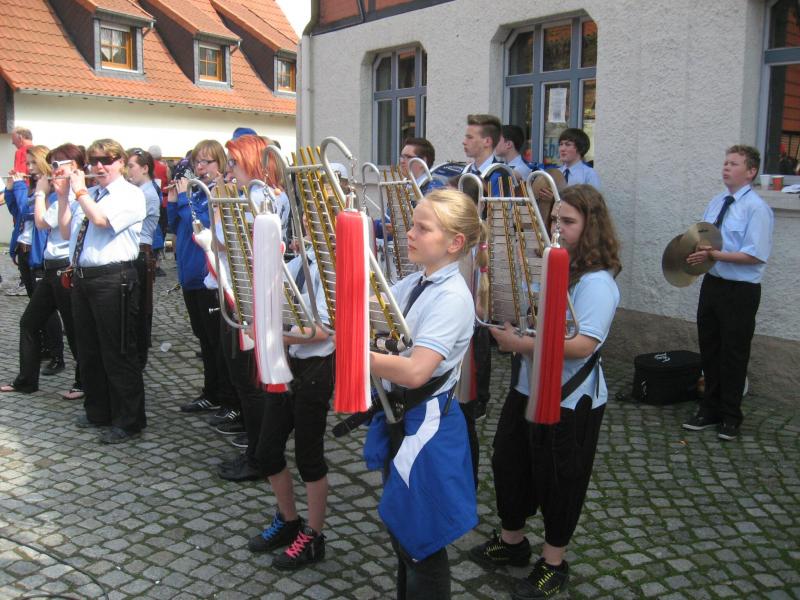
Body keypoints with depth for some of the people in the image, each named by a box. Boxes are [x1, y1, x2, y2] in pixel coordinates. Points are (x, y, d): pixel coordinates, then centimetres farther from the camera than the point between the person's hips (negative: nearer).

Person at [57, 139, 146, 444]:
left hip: (113, 280, -8)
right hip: (82, 278, 8)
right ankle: (98, 411, 32)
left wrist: (80, 190, -7)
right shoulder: (88, 195, 16)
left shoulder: (130, 194, -5)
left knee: (118, 354, -3)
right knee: (88, 351, 16)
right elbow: (66, 232, 16)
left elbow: (100, 219, -21)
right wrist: (63, 195, 8)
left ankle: (129, 421, 8)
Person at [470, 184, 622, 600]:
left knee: (557, 479, 8)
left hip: (570, 398, -8)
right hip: (529, 386, 8)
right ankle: (512, 541, 41)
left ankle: (553, 564, 29)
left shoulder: (596, 281, -20)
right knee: (509, 462, 19)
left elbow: (582, 344, -32)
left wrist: (519, 343, -30)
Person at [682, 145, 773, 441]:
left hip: (740, 291, -7)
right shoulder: (716, 202, 8)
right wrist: (697, 252, -5)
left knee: (733, 354, 6)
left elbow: (756, 255, -20)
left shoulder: (757, 208, -14)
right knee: (709, 349, 16)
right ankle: (710, 409, 33)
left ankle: (730, 416, 23)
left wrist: (716, 255, -25)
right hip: (712, 283, 7)